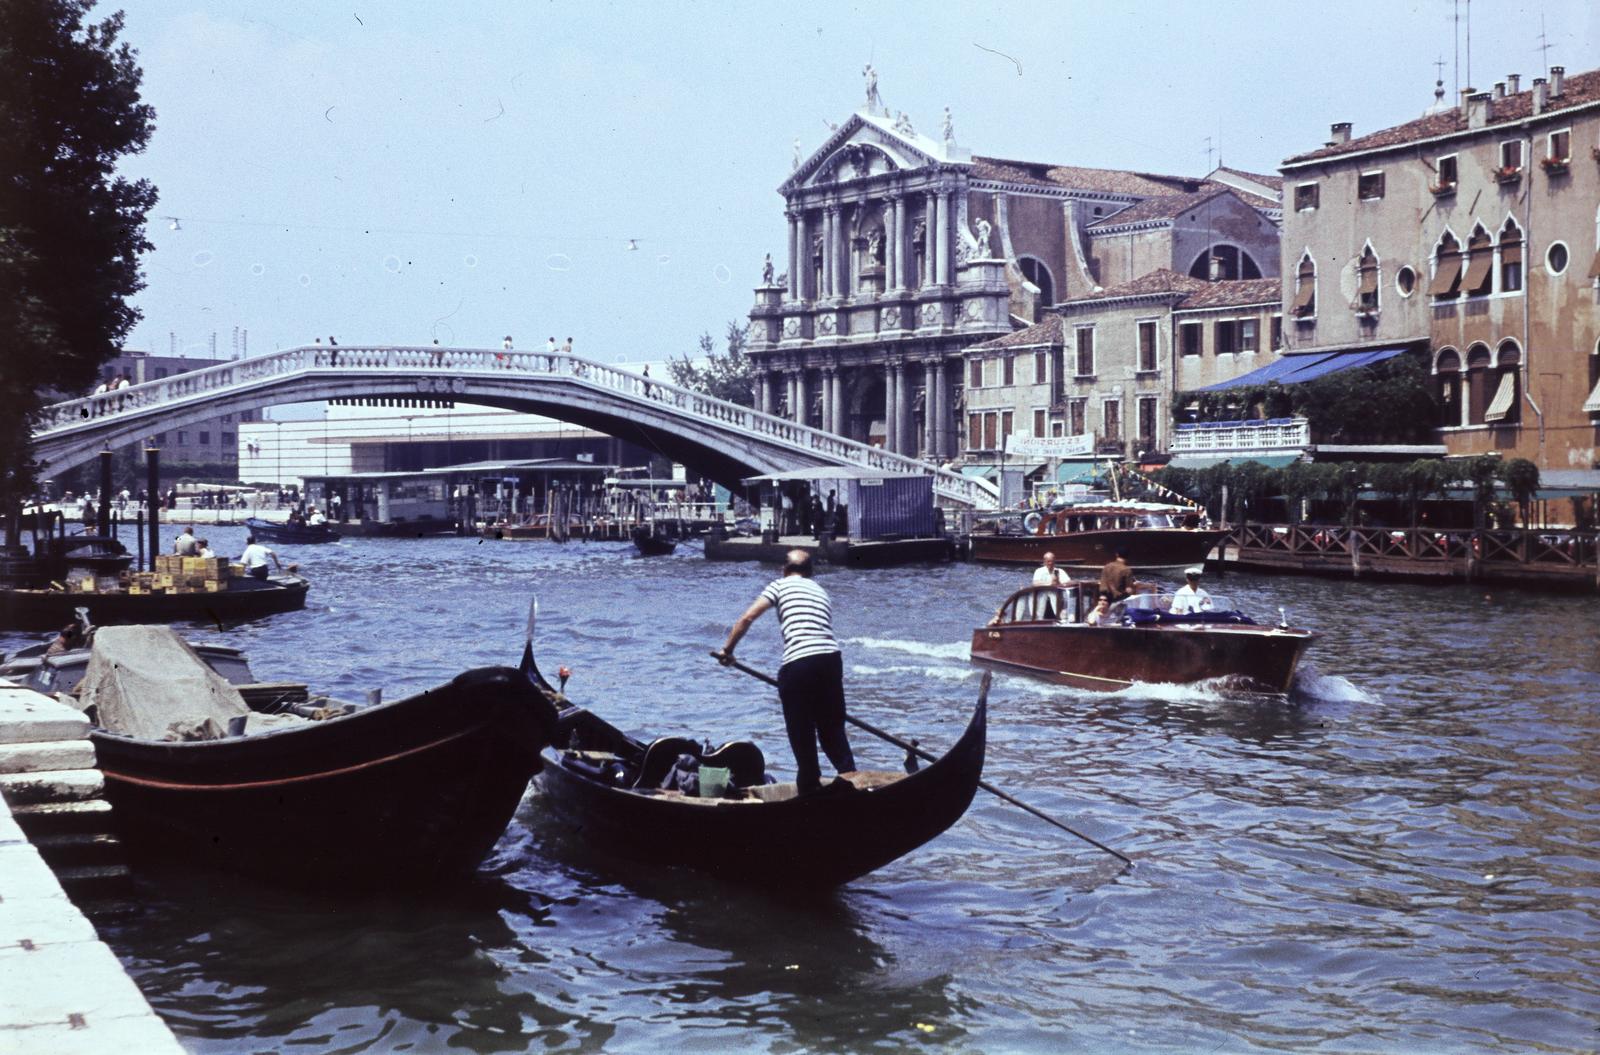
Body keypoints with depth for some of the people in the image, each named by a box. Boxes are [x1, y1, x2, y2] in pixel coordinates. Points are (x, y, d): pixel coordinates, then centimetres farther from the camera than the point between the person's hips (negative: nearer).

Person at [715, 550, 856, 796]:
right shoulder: (821, 591, 27)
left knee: (801, 729, 8)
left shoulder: (780, 585, 11)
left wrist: (728, 649, 14)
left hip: (798, 663, -5)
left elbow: (747, 618, 3)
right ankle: (848, 773, 2)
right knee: (832, 725, 17)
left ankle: (810, 783, 12)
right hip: (831, 658, 5)